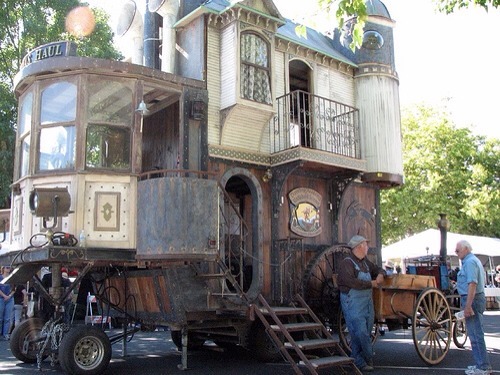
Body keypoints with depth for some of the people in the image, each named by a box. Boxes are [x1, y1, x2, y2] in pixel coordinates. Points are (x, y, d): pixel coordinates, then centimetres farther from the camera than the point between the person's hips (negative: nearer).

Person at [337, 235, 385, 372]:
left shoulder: (365, 262, 16)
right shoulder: (347, 263, -11)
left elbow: (378, 269, 31)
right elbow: (351, 282, -24)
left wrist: (380, 275, 5)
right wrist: (371, 283, -15)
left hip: (367, 302, 8)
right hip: (353, 303, -8)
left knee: (367, 332, 9)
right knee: (360, 333, -9)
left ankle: (359, 360, 19)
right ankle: (360, 361, 3)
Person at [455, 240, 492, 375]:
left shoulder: (470, 262, -15)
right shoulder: (474, 260, 18)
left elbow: (472, 284, -23)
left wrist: (468, 306, -24)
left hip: (472, 299, -11)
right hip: (478, 298, 11)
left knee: (476, 334, -6)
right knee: (476, 333, 15)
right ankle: (481, 364, 23)